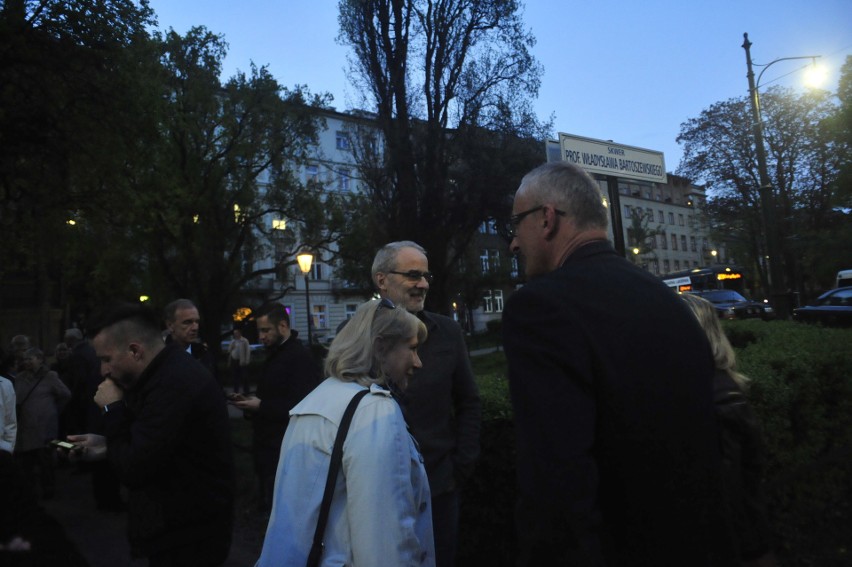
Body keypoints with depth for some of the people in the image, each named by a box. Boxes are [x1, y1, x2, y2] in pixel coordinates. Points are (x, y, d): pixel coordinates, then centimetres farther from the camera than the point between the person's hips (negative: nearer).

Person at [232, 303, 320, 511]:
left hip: (283, 451, -9)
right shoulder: (275, 355, 14)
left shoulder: (300, 357, -18)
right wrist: (251, 402, 4)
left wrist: (261, 406, -20)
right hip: (268, 447, 10)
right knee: (267, 504, 18)